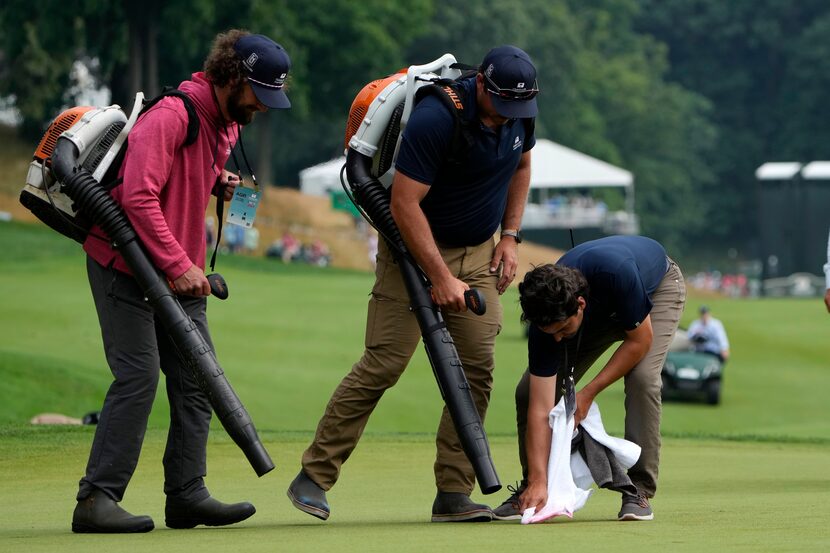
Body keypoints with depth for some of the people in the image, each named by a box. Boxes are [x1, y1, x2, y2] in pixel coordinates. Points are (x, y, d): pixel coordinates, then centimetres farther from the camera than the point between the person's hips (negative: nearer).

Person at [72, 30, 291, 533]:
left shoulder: (228, 123, 9)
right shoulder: (172, 116, -21)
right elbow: (139, 196, -28)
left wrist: (218, 181, 4)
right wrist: (179, 265, -30)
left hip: (182, 274, 9)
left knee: (197, 378, 5)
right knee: (139, 375, -15)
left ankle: (187, 495, 10)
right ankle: (97, 500, -14)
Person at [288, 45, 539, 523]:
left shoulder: (519, 114, -4)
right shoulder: (435, 119, -26)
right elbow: (405, 202, -26)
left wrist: (510, 236, 7)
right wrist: (441, 278, -27)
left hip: (479, 252, 6)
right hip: (416, 249, -6)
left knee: (477, 369, -4)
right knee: (383, 365, -12)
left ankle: (454, 495, 1)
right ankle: (314, 477, -5)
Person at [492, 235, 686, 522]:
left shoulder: (616, 273, -46)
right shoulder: (547, 317, -33)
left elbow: (640, 340, -28)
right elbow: (541, 409, -33)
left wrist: (588, 393, -29)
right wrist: (538, 482, -40)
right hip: (600, 312, 3)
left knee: (642, 377, -30)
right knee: (529, 391, -10)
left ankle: (639, 491, -19)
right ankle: (530, 488, 9)